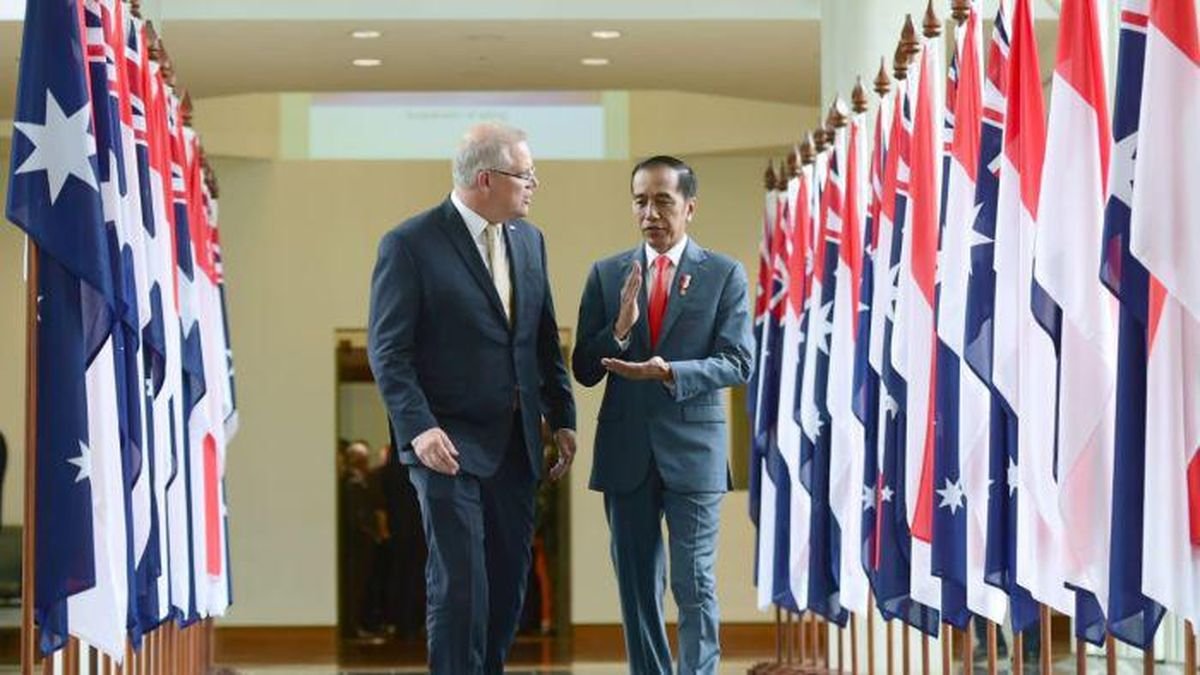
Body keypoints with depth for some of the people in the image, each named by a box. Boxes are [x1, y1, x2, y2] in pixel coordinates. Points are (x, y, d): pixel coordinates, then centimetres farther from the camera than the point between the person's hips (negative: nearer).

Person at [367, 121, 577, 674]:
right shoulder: (410, 245, -9)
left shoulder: (529, 240, 11)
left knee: (509, 582, 9)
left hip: (515, 444, 6)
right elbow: (388, 350, -12)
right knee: (460, 585, -8)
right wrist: (419, 428, -21)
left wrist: (562, 418, 10)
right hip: (449, 444, -6)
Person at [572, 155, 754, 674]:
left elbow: (737, 363, -6)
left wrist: (670, 372, -22)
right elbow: (584, 371, 4)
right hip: (625, 452, 3)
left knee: (694, 585, -3)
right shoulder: (606, 275, 7)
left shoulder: (725, 275, 1)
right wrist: (621, 327, -15)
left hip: (692, 450, -3)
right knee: (637, 588, 9)